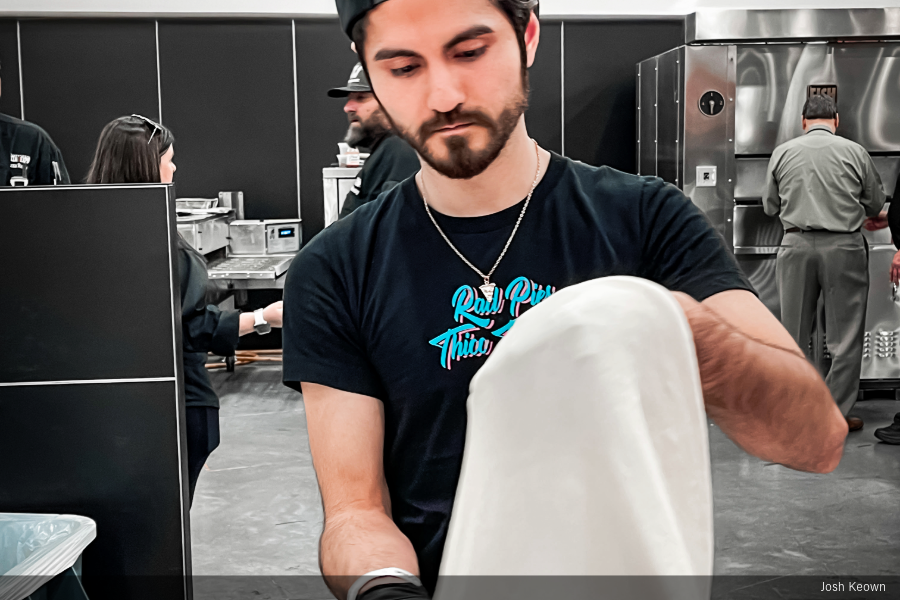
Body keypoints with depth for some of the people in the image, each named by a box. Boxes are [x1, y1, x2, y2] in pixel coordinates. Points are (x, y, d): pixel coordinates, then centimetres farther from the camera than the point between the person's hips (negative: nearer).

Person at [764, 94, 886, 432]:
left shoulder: (782, 153, 3)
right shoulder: (854, 152, -1)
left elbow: (770, 207, 11)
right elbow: (876, 205, 8)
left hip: (797, 245, 2)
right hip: (843, 246, -2)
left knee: (793, 334, 12)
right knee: (845, 337, 6)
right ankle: (836, 413, 8)